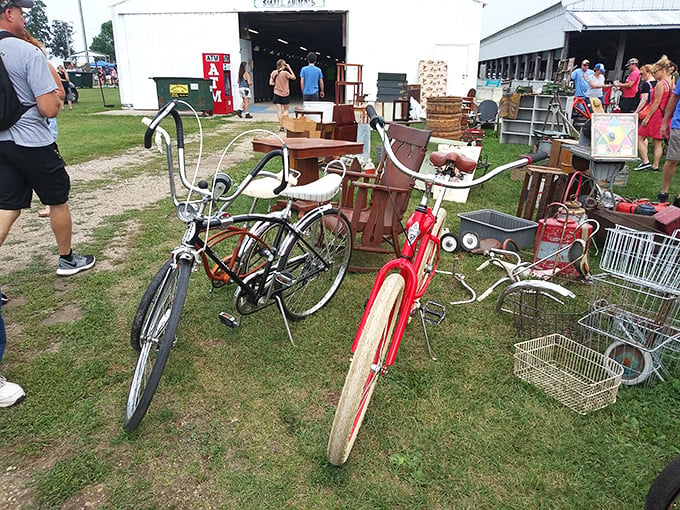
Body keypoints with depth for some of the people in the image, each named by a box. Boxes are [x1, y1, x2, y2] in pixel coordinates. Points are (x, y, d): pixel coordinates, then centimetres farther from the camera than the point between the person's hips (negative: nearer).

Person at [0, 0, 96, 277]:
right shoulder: (29, 52, -16)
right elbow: (49, 109, -20)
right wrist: (57, 97, 3)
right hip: (33, 143, -6)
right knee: (58, 201, 12)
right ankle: (67, 260, 26)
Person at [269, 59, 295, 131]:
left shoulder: (273, 73, -3)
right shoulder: (285, 73, -14)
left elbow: (270, 83, -1)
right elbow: (294, 77, -3)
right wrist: (289, 68, -1)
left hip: (277, 94, 2)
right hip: (285, 94, -2)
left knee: (279, 111, 4)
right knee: (286, 110, 10)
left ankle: (281, 126, 3)